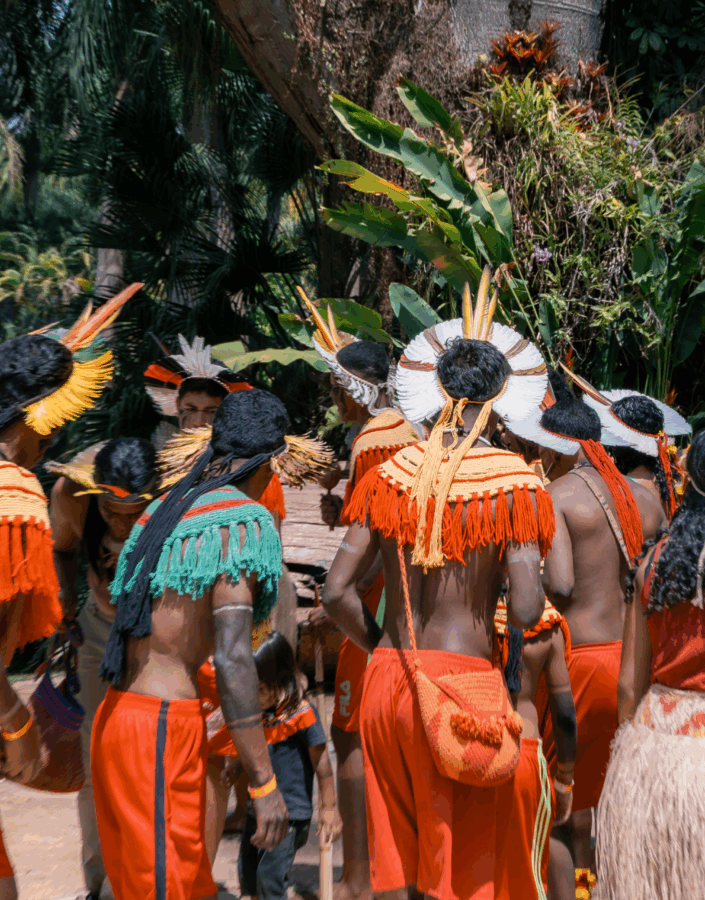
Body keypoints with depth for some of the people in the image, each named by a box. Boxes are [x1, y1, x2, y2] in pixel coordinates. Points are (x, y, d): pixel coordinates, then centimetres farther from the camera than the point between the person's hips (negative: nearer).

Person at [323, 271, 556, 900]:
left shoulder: (391, 474, 1)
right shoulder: (513, 482, -9)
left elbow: (337, 592, -2)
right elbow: (527, 611, -16)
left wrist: (384, 652, 13)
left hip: (387, 685, 4)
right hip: (464, 681, -4)